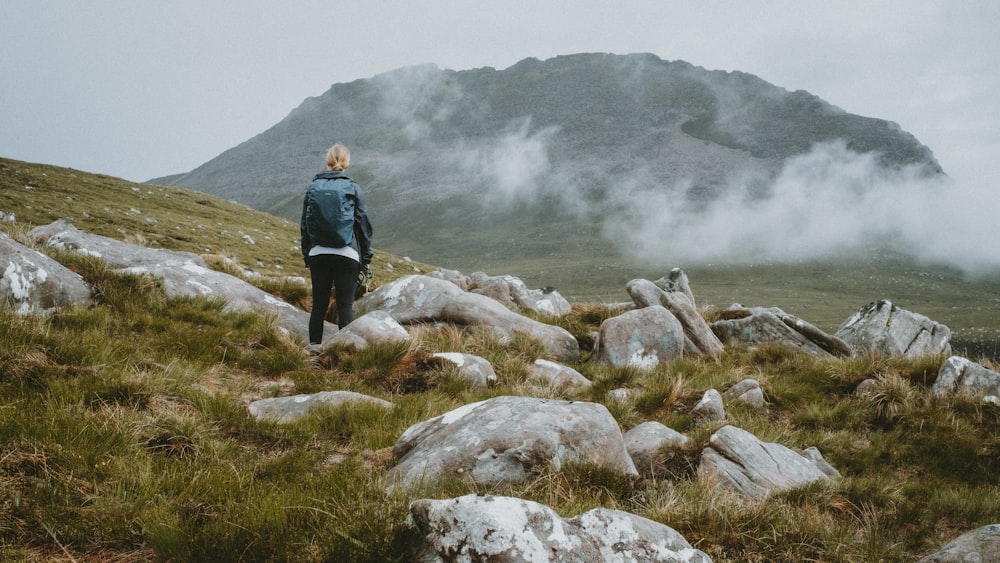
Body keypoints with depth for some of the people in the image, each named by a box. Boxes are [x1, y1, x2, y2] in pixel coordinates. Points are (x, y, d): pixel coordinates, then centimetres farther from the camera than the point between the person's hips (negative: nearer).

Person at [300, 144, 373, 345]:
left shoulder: (313, 187, 4)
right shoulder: (352, 188, -3)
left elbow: (304, 225, 8)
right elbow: (363, 223, -1)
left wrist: (306, 255, 17)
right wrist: (366, 257, 7)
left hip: (318, 254, 3)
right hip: (347, 254, -2)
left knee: (319, 305, 8)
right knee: (345, 306, 1)